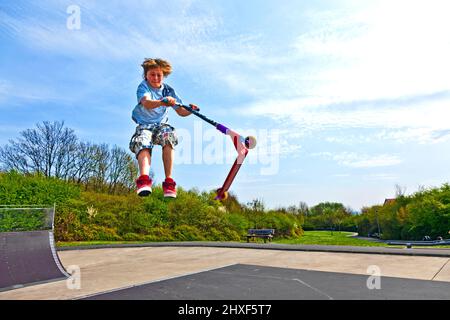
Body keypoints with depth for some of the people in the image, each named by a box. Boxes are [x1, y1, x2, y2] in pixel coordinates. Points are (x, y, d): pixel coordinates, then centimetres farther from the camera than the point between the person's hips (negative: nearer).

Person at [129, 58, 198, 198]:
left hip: (162, 125, 2)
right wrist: (162, 102, -48)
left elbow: (181, 112, 9)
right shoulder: (143, 87, -3)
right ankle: (144, 178, -55)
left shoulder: (168, 90, 9)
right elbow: (146, 103, -28)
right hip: (144, 125, -1)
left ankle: (169, 181, -35)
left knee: (168, 136, -32)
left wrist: (190, 110, -14)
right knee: (142, 143, -33)